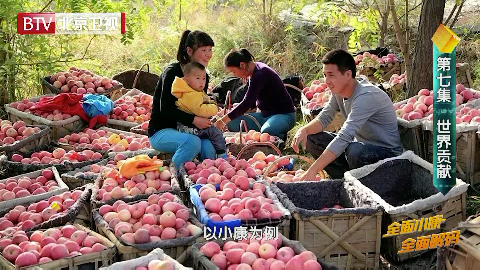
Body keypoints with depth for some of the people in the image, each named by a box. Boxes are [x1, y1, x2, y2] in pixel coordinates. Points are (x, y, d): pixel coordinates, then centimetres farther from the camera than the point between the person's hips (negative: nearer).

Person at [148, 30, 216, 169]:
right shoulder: (172, 73, -15)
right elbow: (166, 109, -21)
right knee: (192, 142, -35)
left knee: (208, 147, -26)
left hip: (185, 130, 6)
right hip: (161, 131, -6)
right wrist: (193, 120, -29)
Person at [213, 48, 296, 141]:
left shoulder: (260, 74, -22)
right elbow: (252, 102, 16)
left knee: (266, 131, -40)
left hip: (284, 115, -9)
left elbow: (247, 102, -27)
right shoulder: (254, 73, 7)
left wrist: (223, 120, -25)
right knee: (232, 124, -8)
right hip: (265, 114, 9)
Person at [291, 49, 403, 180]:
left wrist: (312, 171, -39)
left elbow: (344, 137, -35)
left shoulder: (366, 96, -29)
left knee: (355, 151, -39)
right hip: (360, 144, 8)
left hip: (387, 151, -8)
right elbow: (324, 118, 4)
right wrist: (304, 130, -21)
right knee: (311, 139, -4)